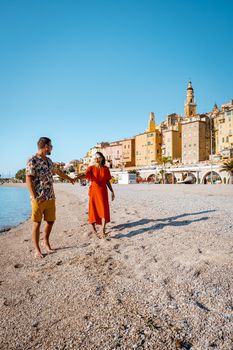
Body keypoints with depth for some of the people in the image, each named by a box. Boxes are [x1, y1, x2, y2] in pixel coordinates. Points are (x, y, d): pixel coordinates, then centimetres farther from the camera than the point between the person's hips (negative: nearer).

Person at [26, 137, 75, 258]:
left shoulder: (48, 160, 14)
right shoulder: (32, 161, -10)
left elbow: (58, 171, 30)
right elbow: (28, 179, -14)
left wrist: (69, 178, 42)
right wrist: (35, 197, -18)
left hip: (51, 198, 7)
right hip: (38, 198, -7)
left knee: (50, 221, 12)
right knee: (37, 223, 3)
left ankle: (46, 242, 33)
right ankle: (37, 249, 15)